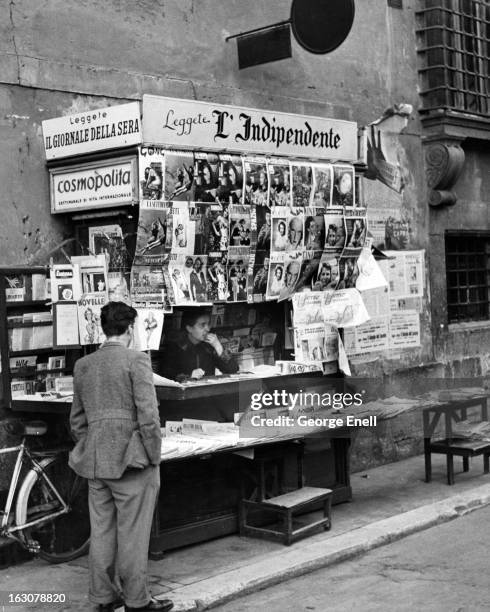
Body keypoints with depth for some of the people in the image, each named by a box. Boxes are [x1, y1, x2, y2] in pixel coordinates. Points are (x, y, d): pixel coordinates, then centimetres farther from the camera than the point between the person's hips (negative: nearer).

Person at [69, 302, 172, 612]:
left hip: (95, 463, 6)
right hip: (131, 460, -6)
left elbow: (77, 419, 14)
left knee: (101, 532, 13)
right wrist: (154, 458, -6)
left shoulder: (83, 365, 9)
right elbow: (148, 415, -14)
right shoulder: (136, 360, -10)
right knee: (133, 534, 3)